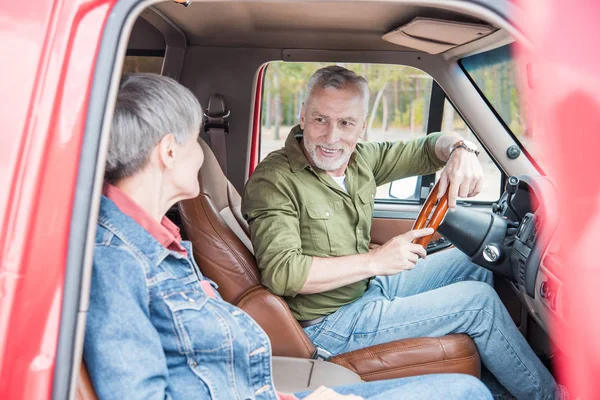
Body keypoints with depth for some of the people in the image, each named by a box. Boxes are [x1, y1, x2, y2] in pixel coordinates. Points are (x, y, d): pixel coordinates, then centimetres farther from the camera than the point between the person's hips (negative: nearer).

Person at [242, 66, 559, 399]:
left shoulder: (359, 159, -1)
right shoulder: (274, 180, -22)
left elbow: (426, 149, 12)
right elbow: (281, 272, -31)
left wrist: (461, 149, -13)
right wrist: (374, 261, -28)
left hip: (371, 285, 9)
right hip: (331, 324, -8)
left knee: (476, 261, 13)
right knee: (479, 300, -10)